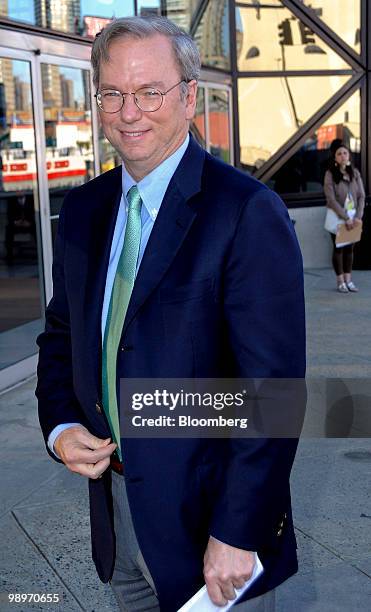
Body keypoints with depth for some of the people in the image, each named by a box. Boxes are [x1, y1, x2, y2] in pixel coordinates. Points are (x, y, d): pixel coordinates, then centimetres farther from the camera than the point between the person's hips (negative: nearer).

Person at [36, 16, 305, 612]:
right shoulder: (83, 209, 4)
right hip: (113, 503, 6)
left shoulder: (249, 212, -17)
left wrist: (237, 534, -20)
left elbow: (274, 387, -20)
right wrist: (60, 425, -3)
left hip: (206, 509, -6)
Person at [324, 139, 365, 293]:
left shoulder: (355, 173, 4)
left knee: (349, 248, 7)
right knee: (338, 248, 3)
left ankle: (348, 280, 13)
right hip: (337, 217, -4)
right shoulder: (330, 174, -8)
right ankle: (341, 282, 7)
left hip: (353, 217, 4)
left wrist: (358, 216, -10)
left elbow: (361, 196, 3)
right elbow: (331, 199, -14)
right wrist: (345, 218, -18)